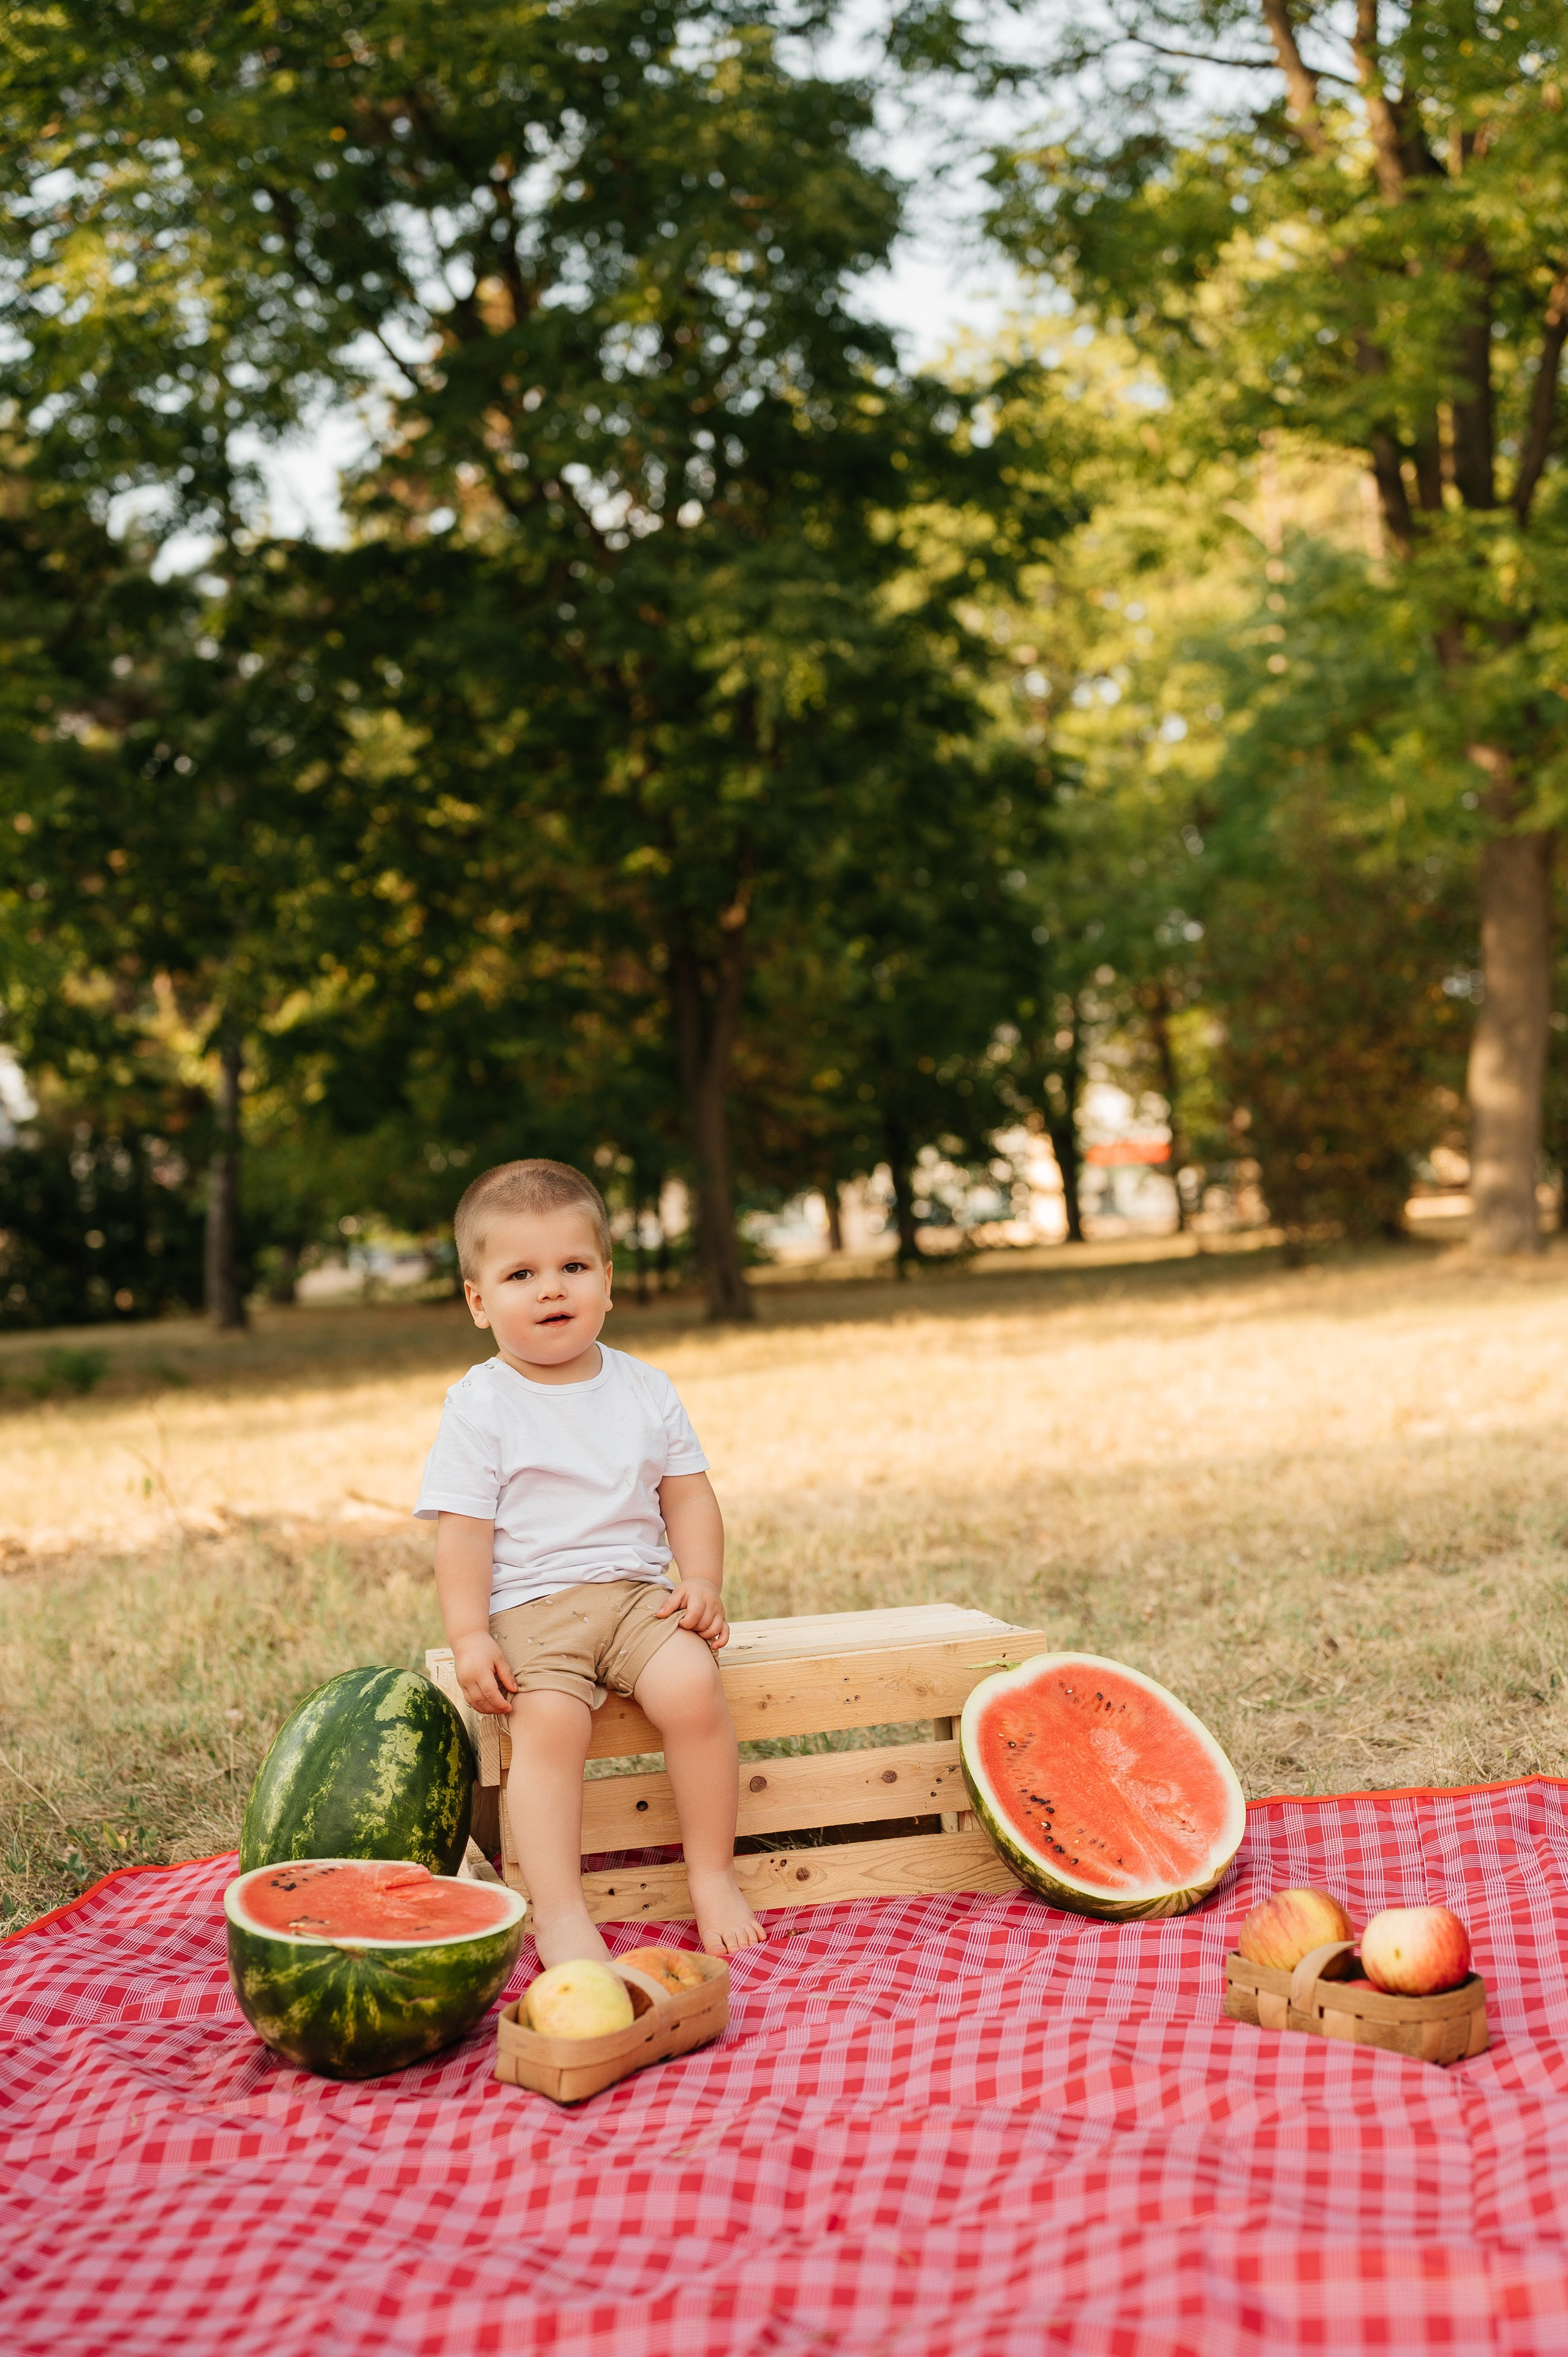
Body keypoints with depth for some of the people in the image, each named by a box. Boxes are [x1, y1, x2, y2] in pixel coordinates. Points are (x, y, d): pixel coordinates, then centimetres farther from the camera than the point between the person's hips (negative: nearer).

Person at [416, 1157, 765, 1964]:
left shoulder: (644, 1389, 10)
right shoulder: (480, 1406, -1)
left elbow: (688, 1493, 14)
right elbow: (463, 1529, -4)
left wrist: (702, 1582, -2)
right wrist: (470, 1637, -14)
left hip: (637, 1589, 3)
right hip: (529, 1605, -2)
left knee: (692, 1688, -25)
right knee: (549, 1719, -30)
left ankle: (713, 1874, -8)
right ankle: (558, 1910, -24)